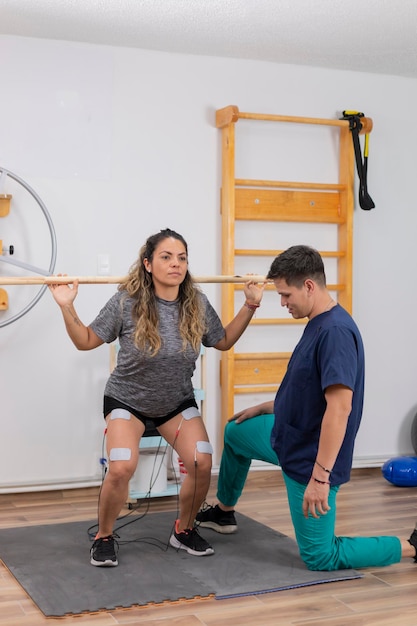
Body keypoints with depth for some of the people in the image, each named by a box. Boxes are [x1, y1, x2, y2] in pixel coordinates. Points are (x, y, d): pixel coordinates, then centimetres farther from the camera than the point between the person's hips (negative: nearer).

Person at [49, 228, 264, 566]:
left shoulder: (197, 305, -11)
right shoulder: (127, 303, -21)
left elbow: (224, 341, 6)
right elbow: (86, 341, -10)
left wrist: (250, 305, -2)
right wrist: (67, 308, -26)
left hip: (177, 401, 3)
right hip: (127, 400, -3)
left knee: (202, 463, -16)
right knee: (122, 468, -24)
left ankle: (184, 530, 13)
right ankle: (104, 537, 4)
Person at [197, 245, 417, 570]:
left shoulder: (336, 330, -27)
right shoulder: (317, 324, 4)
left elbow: (339, 406, -32)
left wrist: (320, 476, -31)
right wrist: (265, 408, 24)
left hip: (310, 456, -10)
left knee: (319, 557, 3)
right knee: (235, 432, 29)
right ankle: (224, 512, 48)